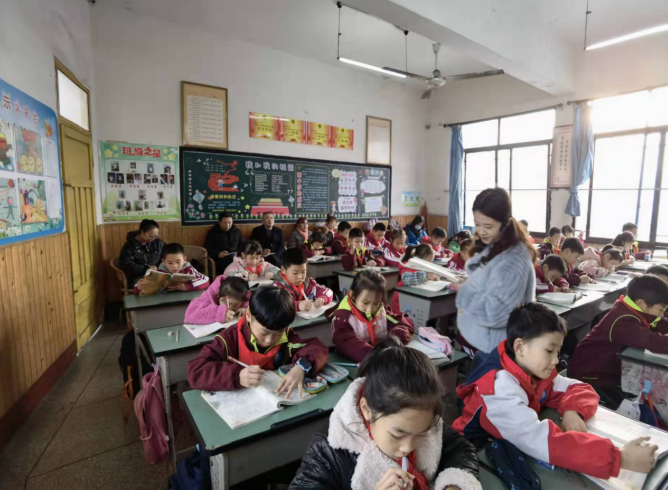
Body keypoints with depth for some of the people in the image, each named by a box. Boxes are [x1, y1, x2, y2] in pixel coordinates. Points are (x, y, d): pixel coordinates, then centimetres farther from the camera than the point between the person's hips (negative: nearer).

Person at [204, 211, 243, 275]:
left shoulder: (237, 231, 24)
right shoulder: (213, 232, 15)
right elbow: (208, 249, 6)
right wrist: (218, 254, -15)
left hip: (236, 256, 3)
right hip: (221, 259, -3)